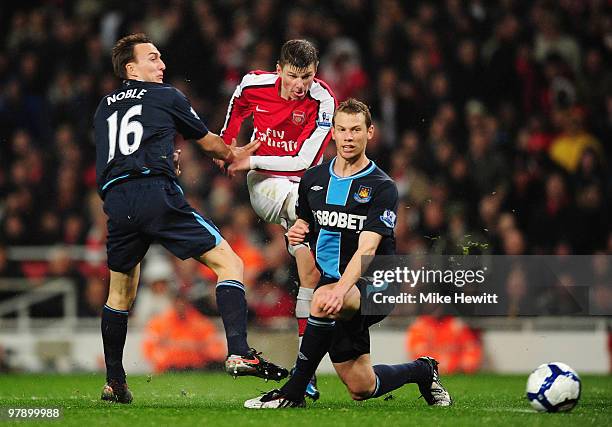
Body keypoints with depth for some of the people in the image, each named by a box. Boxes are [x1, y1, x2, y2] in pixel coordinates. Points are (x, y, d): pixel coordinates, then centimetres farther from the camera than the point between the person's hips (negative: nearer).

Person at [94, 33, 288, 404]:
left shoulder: (104, 108, 26)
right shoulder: (167, 97, 14)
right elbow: (207, 141, 26)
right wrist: (232, 155, 46)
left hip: (116, 202, 5)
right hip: (157, 193, -5)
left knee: (120, 293, 22)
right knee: (229, 263, -3)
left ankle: (114, 383, 24)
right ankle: (239, 353, -21)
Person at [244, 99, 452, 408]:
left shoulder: (381, 188, -11)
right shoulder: (313, 179, 6)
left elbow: (367, 247, -23)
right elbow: (305, 223, 23)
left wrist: (341, 289, -38)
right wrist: (297, 232, -3)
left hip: (371, 287, -6)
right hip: (331, 280, 6)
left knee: (323, 300, -39)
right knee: (361, 388, 4)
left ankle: (294, 391, -25)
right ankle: (422, 371, 36)